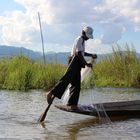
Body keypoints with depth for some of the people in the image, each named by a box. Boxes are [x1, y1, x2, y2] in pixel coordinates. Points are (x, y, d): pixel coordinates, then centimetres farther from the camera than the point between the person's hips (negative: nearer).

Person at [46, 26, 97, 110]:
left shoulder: (82, 41, 25)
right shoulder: (79, 40, -7)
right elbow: (79, 53, -18)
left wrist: (91, 55, 26)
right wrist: (86, 63, -21)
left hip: (77, 64, 10)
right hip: (75, 61, -10)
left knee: (76, 84, 4)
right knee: (66, 79, -22)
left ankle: (72, 104, 4)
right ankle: (52, 93, -25)